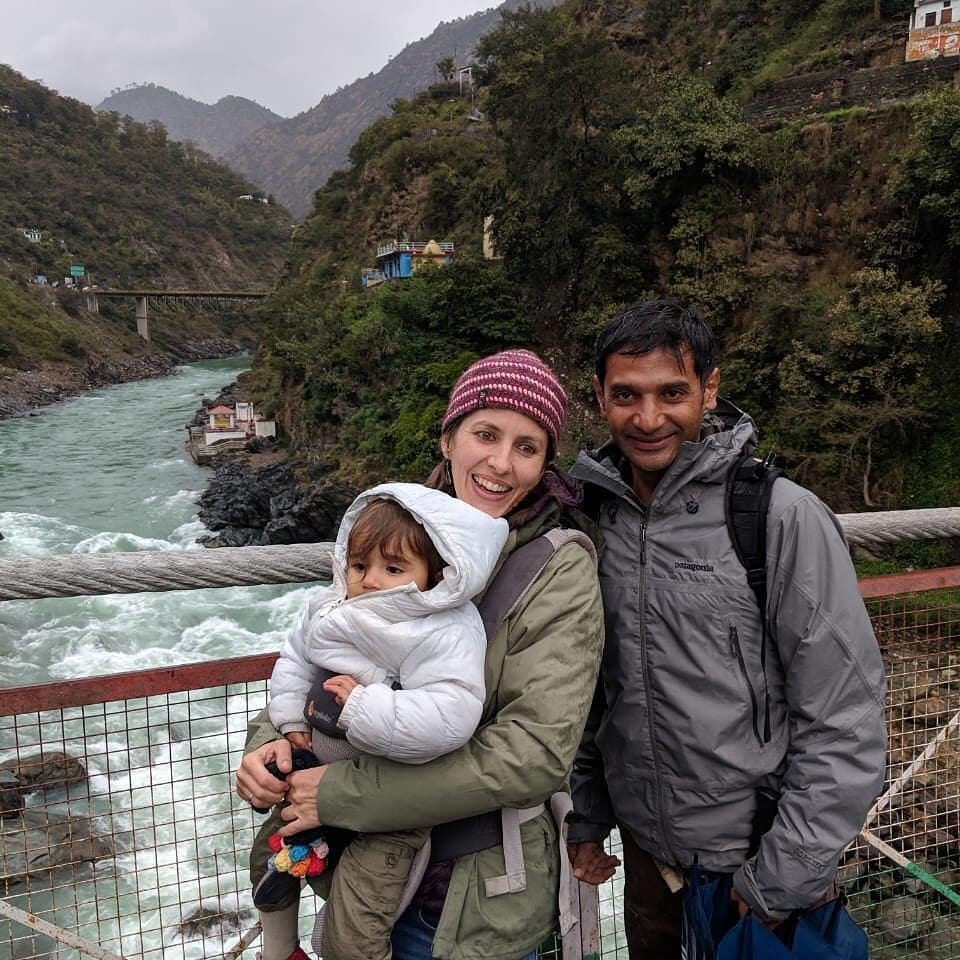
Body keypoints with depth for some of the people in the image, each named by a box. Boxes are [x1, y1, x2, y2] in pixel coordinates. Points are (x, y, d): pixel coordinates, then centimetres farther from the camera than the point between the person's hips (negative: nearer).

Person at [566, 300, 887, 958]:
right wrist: (586, 818, 8)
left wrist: (784, 877, -14)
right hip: (645, 851, 5)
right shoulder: (593, 516, -3)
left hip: (762, 860, -4)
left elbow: (846, 722, -16)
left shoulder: (785, 518, -18)